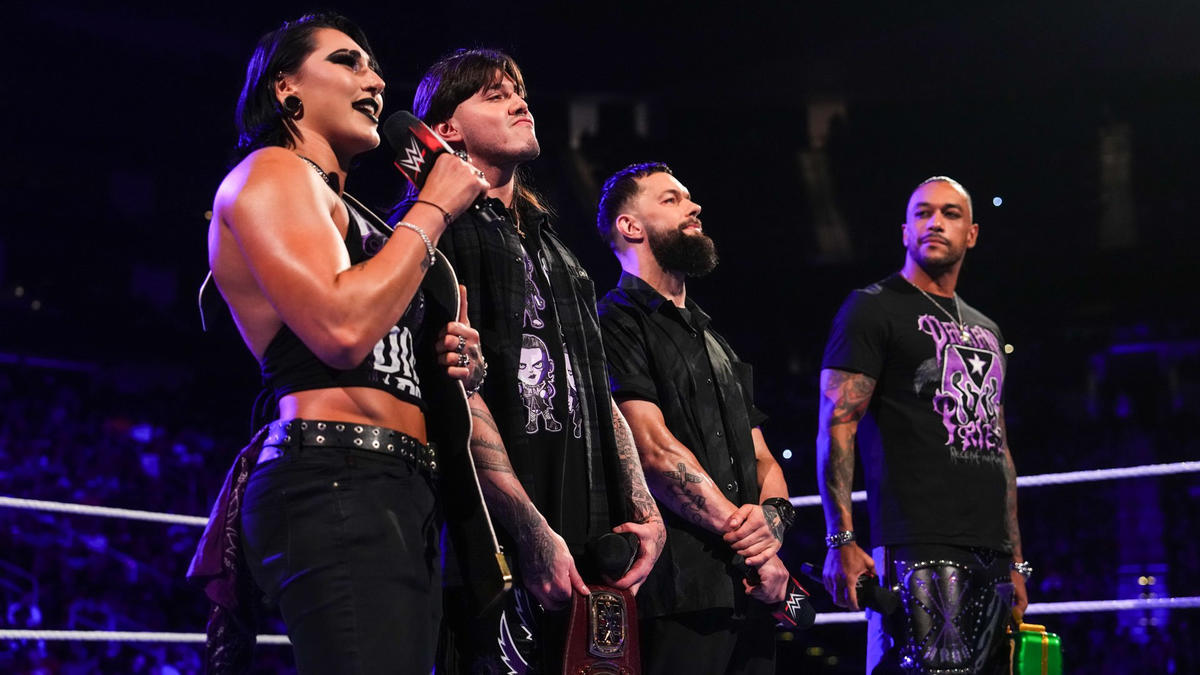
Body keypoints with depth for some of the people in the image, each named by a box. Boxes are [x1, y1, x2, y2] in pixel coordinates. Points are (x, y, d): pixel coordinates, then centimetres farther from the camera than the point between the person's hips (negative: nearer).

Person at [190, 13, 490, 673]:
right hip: (338, 486, -10)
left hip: (404, 493, 10)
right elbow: (342, 328, -15)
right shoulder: (272, 170, 2)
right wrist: (433, 207, -3)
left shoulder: (349, 213, 30)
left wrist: (450, 363, 10)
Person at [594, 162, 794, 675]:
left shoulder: (716, 342, 24)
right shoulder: (614, 321, -2)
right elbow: (655, 449, -13)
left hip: (752, 594, 7)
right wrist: (750, 545, -12)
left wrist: (772, 516, -4)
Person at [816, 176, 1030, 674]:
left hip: (992, 554, 7)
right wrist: (841, 541, -16)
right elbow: (836, 425, -6)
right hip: (919, 550, -7)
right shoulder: (874, 308, 2)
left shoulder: (985, 331, 24)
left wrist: (1015, 559, 18)